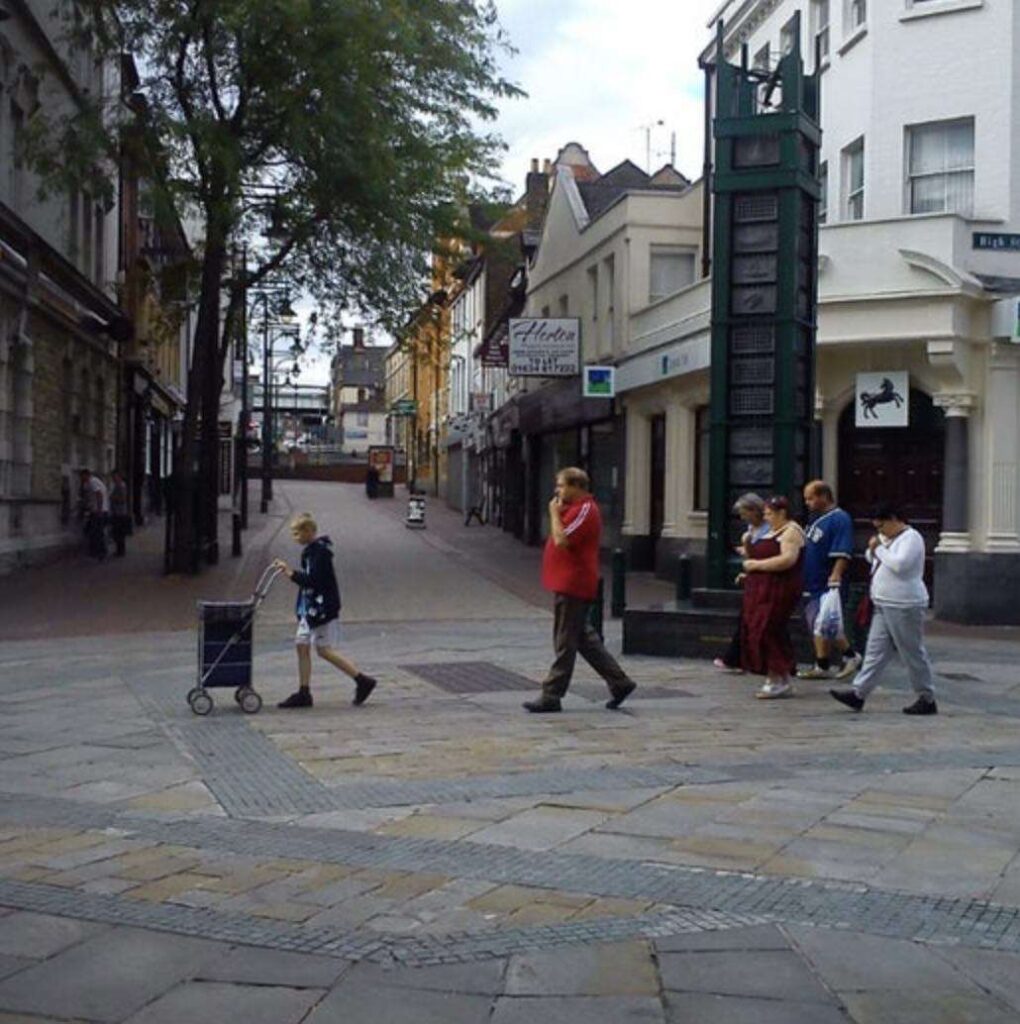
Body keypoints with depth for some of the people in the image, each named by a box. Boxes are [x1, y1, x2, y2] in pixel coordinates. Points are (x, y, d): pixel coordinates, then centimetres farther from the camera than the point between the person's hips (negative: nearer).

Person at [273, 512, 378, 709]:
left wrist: (291, 573, -22)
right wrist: (291, 572, 9)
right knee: (302, 645, 7)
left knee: (324, 649, -5)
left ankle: (363, 680, 4)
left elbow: (313, 580, -23)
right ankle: (303, 693, 11)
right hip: (309, 608, 10)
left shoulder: (321, 551, -17)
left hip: (323, 608, -10)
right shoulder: (310, 550, 13)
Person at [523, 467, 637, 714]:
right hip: (568, 585, 11)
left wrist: (554, 513, -14)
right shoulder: (576, 508, 18)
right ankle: (619, 682, 20)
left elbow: (561, 540, -24)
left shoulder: (584, 511, -16)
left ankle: (551, 696, 1)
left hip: (573, 587, -11)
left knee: (565, 643, -4)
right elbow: (560, 539, 21)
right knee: (584, 638, 15)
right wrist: (557, 512, 10)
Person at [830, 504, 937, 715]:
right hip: (883, 605, 10)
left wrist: (879, 550, -14)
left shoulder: (911, 538, -12)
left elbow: (899, 564, -27)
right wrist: (873, 549, 5)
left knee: (913, 653, -2)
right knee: (876, 651, 8)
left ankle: (927, 700, 8)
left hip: (904, 607, -10)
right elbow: (872, 559, 27)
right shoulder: (888, 538, 17)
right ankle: (858, 693, 8)